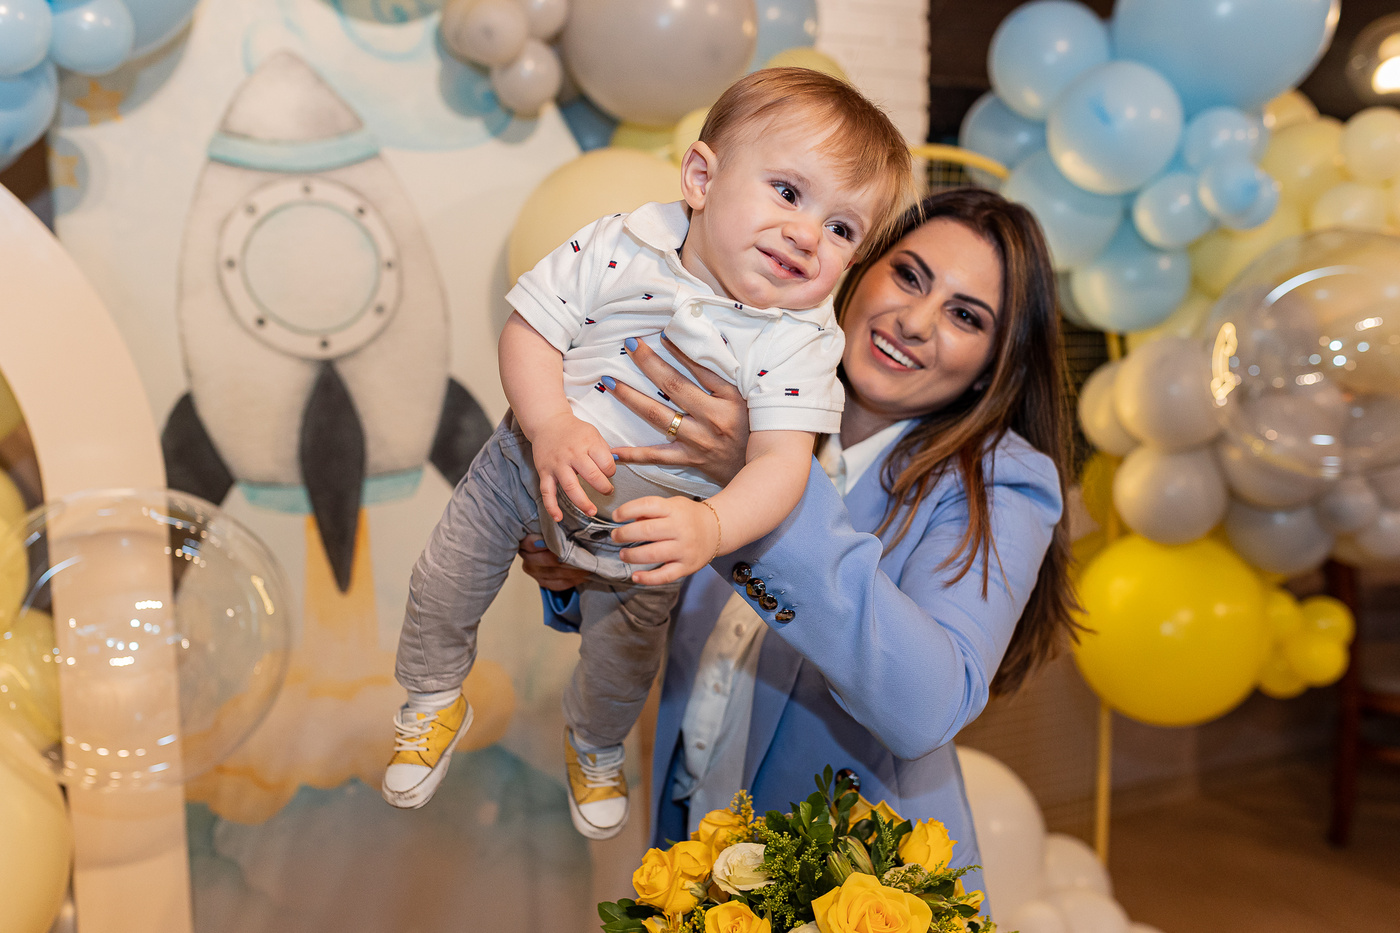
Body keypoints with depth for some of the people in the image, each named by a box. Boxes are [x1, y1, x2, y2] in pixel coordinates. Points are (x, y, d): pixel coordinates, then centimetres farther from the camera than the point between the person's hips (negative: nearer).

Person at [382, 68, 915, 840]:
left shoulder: (798, 341, -26)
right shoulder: (618, 247, -24)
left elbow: (782, 461, -33)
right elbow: (529, 329, -19)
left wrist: (710, 529, -51)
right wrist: (551, 425, -37)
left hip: (646, 524, 0)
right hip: (531, 462, 1)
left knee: (624, 657, 17)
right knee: (445, 581, 13)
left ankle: (594, 747, 54)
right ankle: (435, 703, 45)